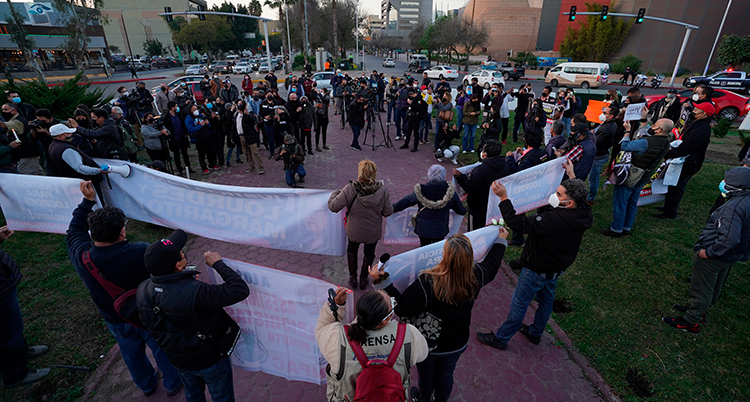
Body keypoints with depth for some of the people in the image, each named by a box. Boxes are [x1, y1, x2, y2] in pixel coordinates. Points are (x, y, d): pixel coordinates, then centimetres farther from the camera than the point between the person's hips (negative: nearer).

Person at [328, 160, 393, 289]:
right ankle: (363, 279, 47)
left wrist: (335, 193, -2)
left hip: (354, 231, -1)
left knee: (351, 250, 30)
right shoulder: (383, 190, -22)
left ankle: (353, 279, 43)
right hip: (373, 232, 1)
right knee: (369, 253, 28)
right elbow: (388, 212, -13)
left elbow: (333, 207, -22)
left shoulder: (350, 189, -28)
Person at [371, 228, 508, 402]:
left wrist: (382, 282, -30)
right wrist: (501, 241, 15)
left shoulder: (426, 284, -40)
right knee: (446, 376, 31)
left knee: (426, 375, 29)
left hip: (428, 346, -3)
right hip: (457, 345, 3)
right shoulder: (475, 277, -24)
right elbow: (491, 265, -1)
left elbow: (402, 308, -29)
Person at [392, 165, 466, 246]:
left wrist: (392, 208, 9)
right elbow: (461, 210, -3)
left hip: (423, 228, -1)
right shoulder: (450, 190, -15)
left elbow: (407, 200, -6)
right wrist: (463, 210, 23)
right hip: (441, 229, 1)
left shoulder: (421, 191, -19)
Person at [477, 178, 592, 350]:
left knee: (519, 304, 8)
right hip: (556, 269, 9)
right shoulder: (582, 215, -12)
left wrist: (504, 198, -39)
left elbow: (518, 223, -41)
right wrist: (572, 176, 19)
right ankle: (535, 334, 50)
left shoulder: (554, 220, -40)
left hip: (537, 271, -9)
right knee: (546, 301, 26)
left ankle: (500, 338, 26)